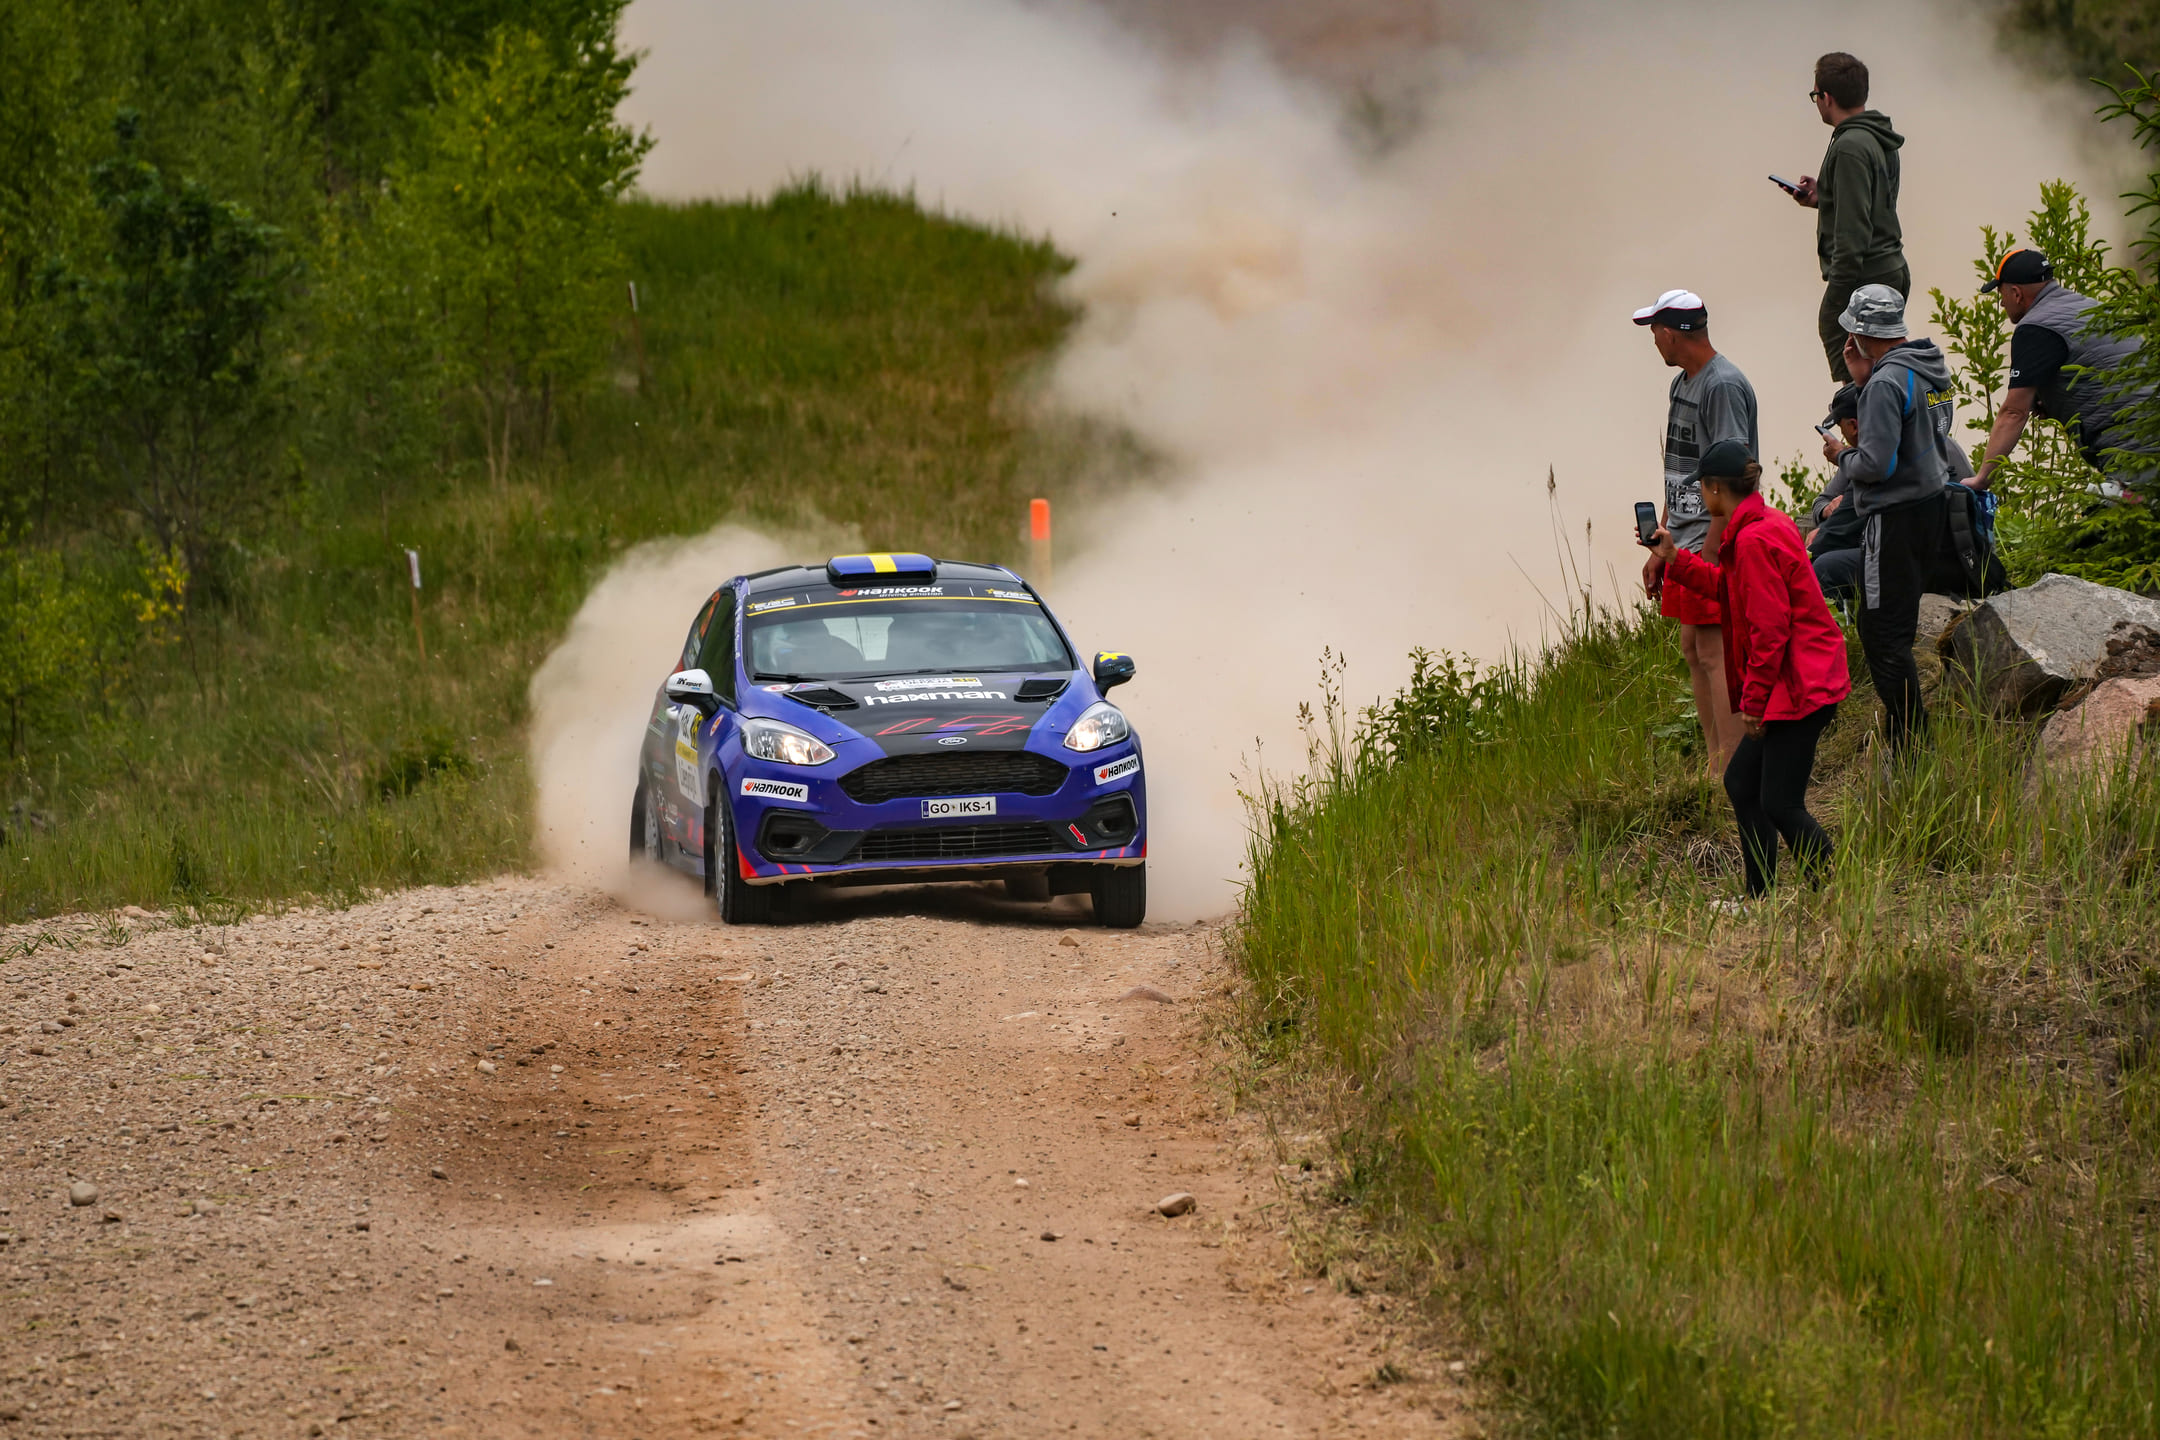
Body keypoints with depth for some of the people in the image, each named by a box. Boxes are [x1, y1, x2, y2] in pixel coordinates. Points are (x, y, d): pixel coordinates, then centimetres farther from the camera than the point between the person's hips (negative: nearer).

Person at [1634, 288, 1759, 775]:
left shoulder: (1723, 385, -13)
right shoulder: (1681, 384, 17)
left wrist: (1710, 552, -21)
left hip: (1716, 541, -10)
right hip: (1686, 541, 10)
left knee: (1715, 650, -11)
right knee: (1693, 648, 10)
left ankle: (1735, 768, -11)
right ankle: (1717, 764, 15)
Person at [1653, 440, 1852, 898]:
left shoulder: (1754, 540, -19)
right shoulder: (1769, 525, 13)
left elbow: (1769, 627, -21)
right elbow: (1731, 588, 26)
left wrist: (1753, 700, -15)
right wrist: (1674, 560, 29)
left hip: (1797, 688, -11)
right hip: (1796, 686, 11)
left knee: (1780, 804, -10)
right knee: (1741, 783, 17)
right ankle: (1759, 898, 22)